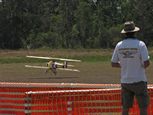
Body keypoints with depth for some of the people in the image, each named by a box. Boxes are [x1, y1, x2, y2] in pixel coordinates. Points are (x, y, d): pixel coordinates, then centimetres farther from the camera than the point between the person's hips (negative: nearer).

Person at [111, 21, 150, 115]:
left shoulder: (119, 45, 2)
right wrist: (143, 66, 6)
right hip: (139, 81, -4)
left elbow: (113, 64, 6)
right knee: (143, 107, 3)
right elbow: (147, 63, -16)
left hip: (125, 81, 4)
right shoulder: (140, 44, -11)